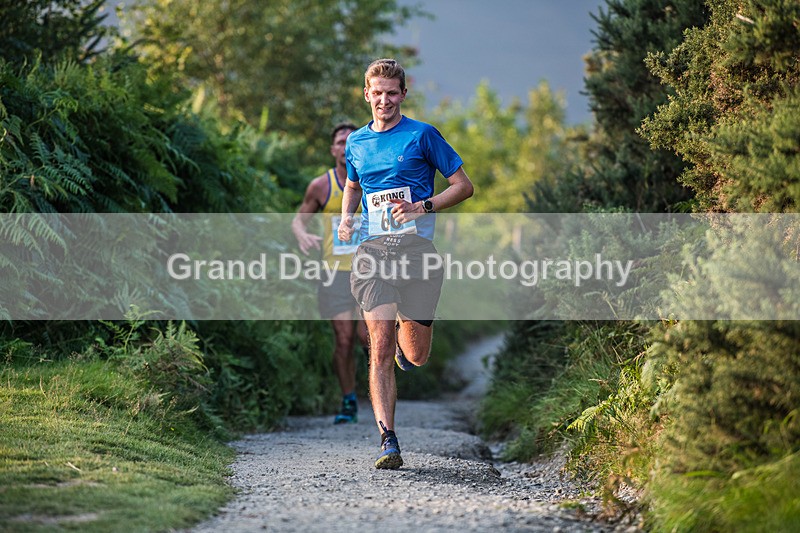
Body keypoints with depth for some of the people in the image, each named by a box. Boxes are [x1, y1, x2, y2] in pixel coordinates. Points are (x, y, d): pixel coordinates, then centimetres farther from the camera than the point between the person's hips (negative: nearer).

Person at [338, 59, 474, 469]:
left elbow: (463, 186, 4)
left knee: (416, 357, 3)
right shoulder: (356, 143, 15)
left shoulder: (422, 135, 2)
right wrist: (346, 219, 13)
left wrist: (423, 207, -11)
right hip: (373, 252, 2)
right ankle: (388, 442, -9)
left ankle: (405, 332, 40)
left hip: (416, 249, -2)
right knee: (380, 352, -10)